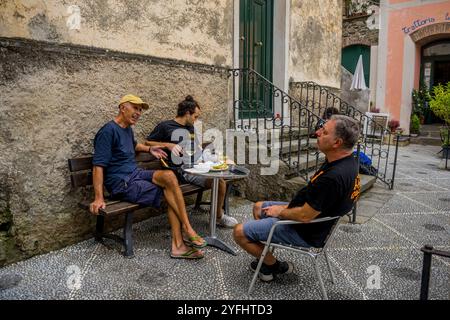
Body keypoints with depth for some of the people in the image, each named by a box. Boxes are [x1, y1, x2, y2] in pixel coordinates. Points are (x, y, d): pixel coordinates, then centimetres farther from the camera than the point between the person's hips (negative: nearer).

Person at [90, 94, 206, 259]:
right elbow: (98, 165, -18)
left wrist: (149, 149, 21)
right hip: (122, 184, -8)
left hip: (136, 174, 8)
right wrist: (99, 198, -25)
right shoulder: (108, 131, -12)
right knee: (170, 191, -20)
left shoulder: (128, 129, 16)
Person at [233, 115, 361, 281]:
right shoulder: (346, 161, -2)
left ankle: (274, 266, 12)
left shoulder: (333, 177, -35)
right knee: (258, 207, 24)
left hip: (305, 231, -10)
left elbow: (305, 216, -28)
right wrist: (287, 207, 5)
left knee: (239, 232, -8)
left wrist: (280, 212, -10)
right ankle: (266, 257, 27)